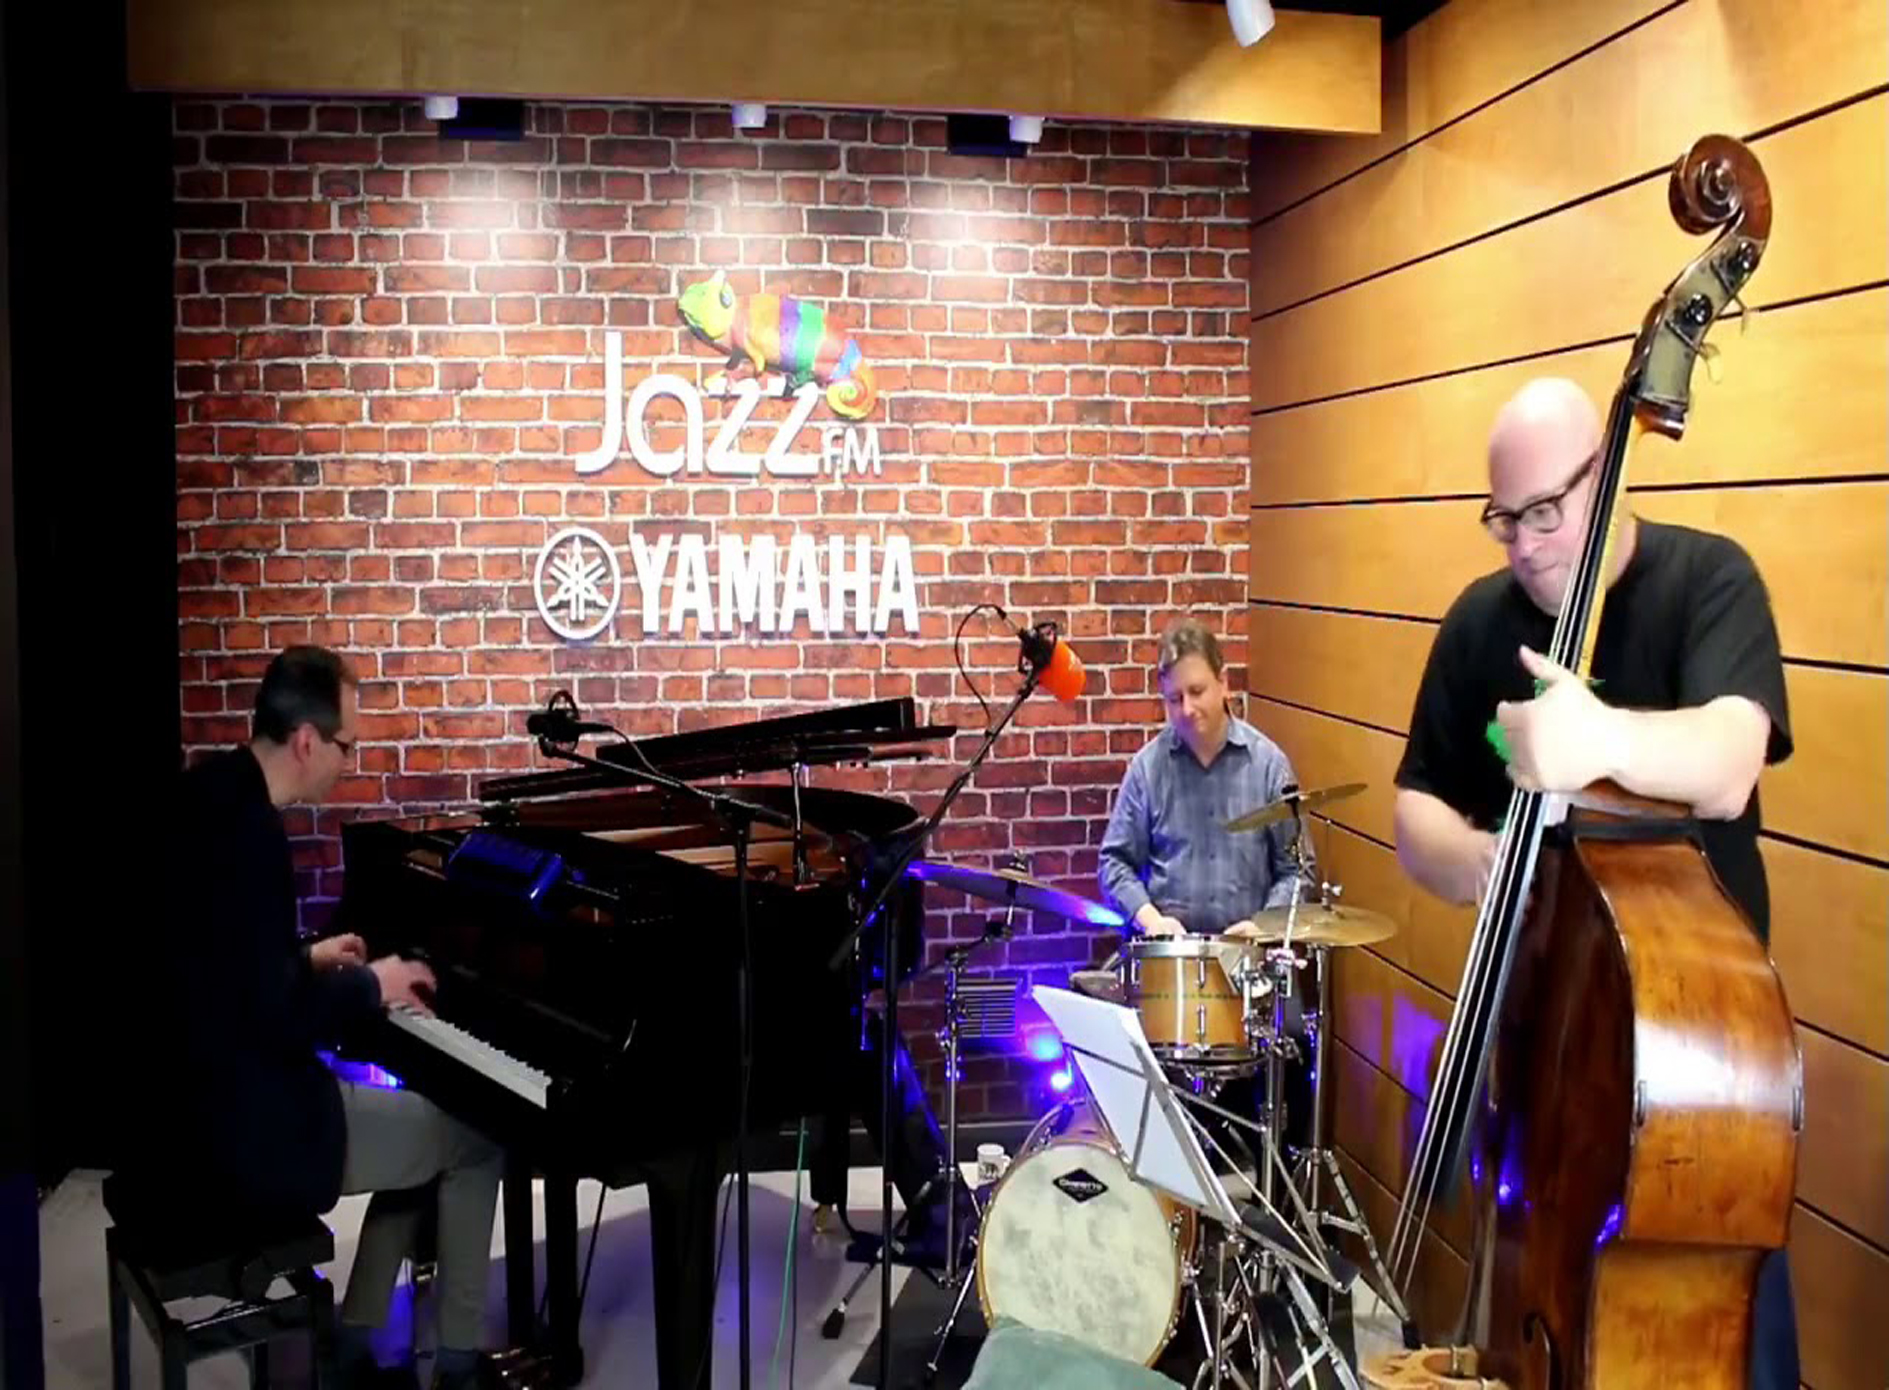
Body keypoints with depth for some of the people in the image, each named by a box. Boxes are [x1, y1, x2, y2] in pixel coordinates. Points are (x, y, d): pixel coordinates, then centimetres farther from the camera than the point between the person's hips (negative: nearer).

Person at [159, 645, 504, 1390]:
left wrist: (308, 958, 15)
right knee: (475, 1140, 7)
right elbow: (280, 1019, -28)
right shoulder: (249, 831, -27)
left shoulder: (207, 794, 4)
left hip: (203, 1093, 10)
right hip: (245, 1125, -10)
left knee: (421, 1116, 24)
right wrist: (371, 986, -12)